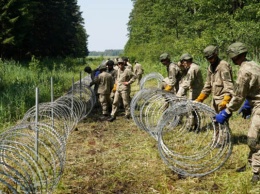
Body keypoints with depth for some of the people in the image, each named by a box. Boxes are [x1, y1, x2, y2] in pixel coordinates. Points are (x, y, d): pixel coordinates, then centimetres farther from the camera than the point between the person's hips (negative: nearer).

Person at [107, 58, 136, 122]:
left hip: (124, 89, -7)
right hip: (118, 89, 7)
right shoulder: (118, 70, 13)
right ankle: (113, 115, 10)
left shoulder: (127, 71, -11)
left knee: (126, 103, -1)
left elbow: (134, 76, -13)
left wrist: (129, 82, -14)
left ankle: (127, 115, 11)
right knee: (115, 102, 5)